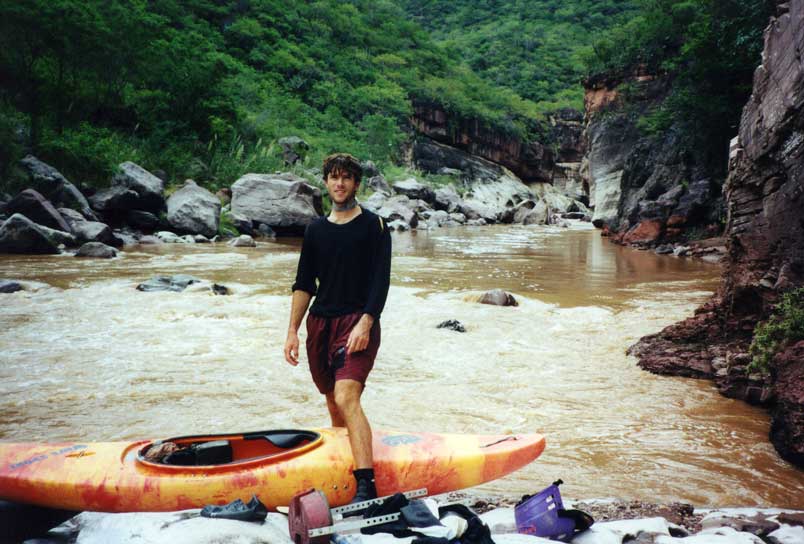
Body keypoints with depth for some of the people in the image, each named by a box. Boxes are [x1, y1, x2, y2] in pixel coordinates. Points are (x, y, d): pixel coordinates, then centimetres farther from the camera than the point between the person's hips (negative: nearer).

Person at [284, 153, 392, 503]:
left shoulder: (374, 226, 1)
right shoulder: (316, 230, 14)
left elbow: (381, 281, -7)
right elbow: (304, 285, 14)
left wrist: (365, 323, -19)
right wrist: (292, 331, 6)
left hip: (358, 322, -5)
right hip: (320, 323, 6)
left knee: (346, 398, -22)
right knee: (333, 402, 13)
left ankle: (366, 487, -28)